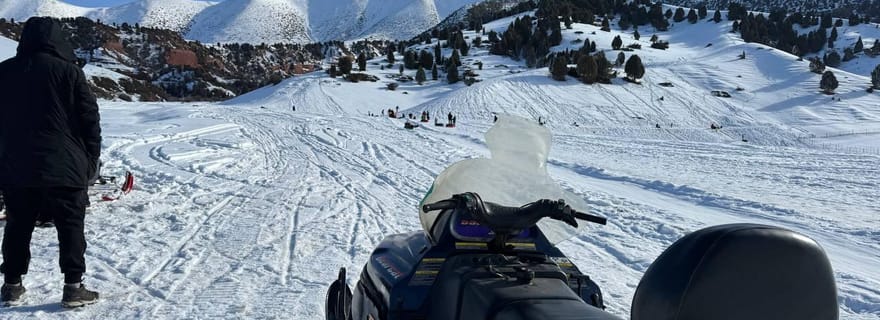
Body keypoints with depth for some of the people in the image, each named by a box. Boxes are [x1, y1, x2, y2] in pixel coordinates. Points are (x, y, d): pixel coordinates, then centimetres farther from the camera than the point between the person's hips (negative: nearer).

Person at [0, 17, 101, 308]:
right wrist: (90, 160, 3)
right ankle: (73, 287, 3)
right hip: (63, 167, -4)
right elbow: (90, 119, -6)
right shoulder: (68, 71, -7)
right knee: (71, 227, 4)